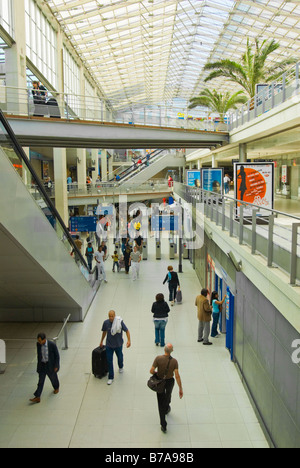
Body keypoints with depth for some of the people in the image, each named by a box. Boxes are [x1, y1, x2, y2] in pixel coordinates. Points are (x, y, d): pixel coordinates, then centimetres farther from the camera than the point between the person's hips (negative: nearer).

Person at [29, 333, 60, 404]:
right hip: (42, 365, 3)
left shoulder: (52, 345, -23)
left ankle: (56, 388, 47)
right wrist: (39, 364, 13)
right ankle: (37, 397, 4)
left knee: (53, 378, 18)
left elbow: (57, 355, -13)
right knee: (41, 381, 2)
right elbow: (39, 354, 6)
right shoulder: (38, 344, -10)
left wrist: (56, 366, -12)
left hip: (50, 365, -3)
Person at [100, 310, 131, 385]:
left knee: (120, 357, 22)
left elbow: (126, 331, -14)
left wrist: (129, 340, -26)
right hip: (109, 345, 1)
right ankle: (111, 377, 15)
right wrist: (101, 341, 15)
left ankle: (121, 367, 56)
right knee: (109, 361, 1)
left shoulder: (120, 322, -22)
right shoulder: (106, 322, -14)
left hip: (118, 344, -1)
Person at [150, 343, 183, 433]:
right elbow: (177, 376, -21)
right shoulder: (174, 361, -23)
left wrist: (156, 373, 1)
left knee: (161, 403, 12)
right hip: (170, 381, 1)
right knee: (168, 395, 34)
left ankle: (163, 425, 13)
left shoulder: (158, 358, -27)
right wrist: (180, 389, -13)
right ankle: (166, 409, 62)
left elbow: (151, 371, -22)